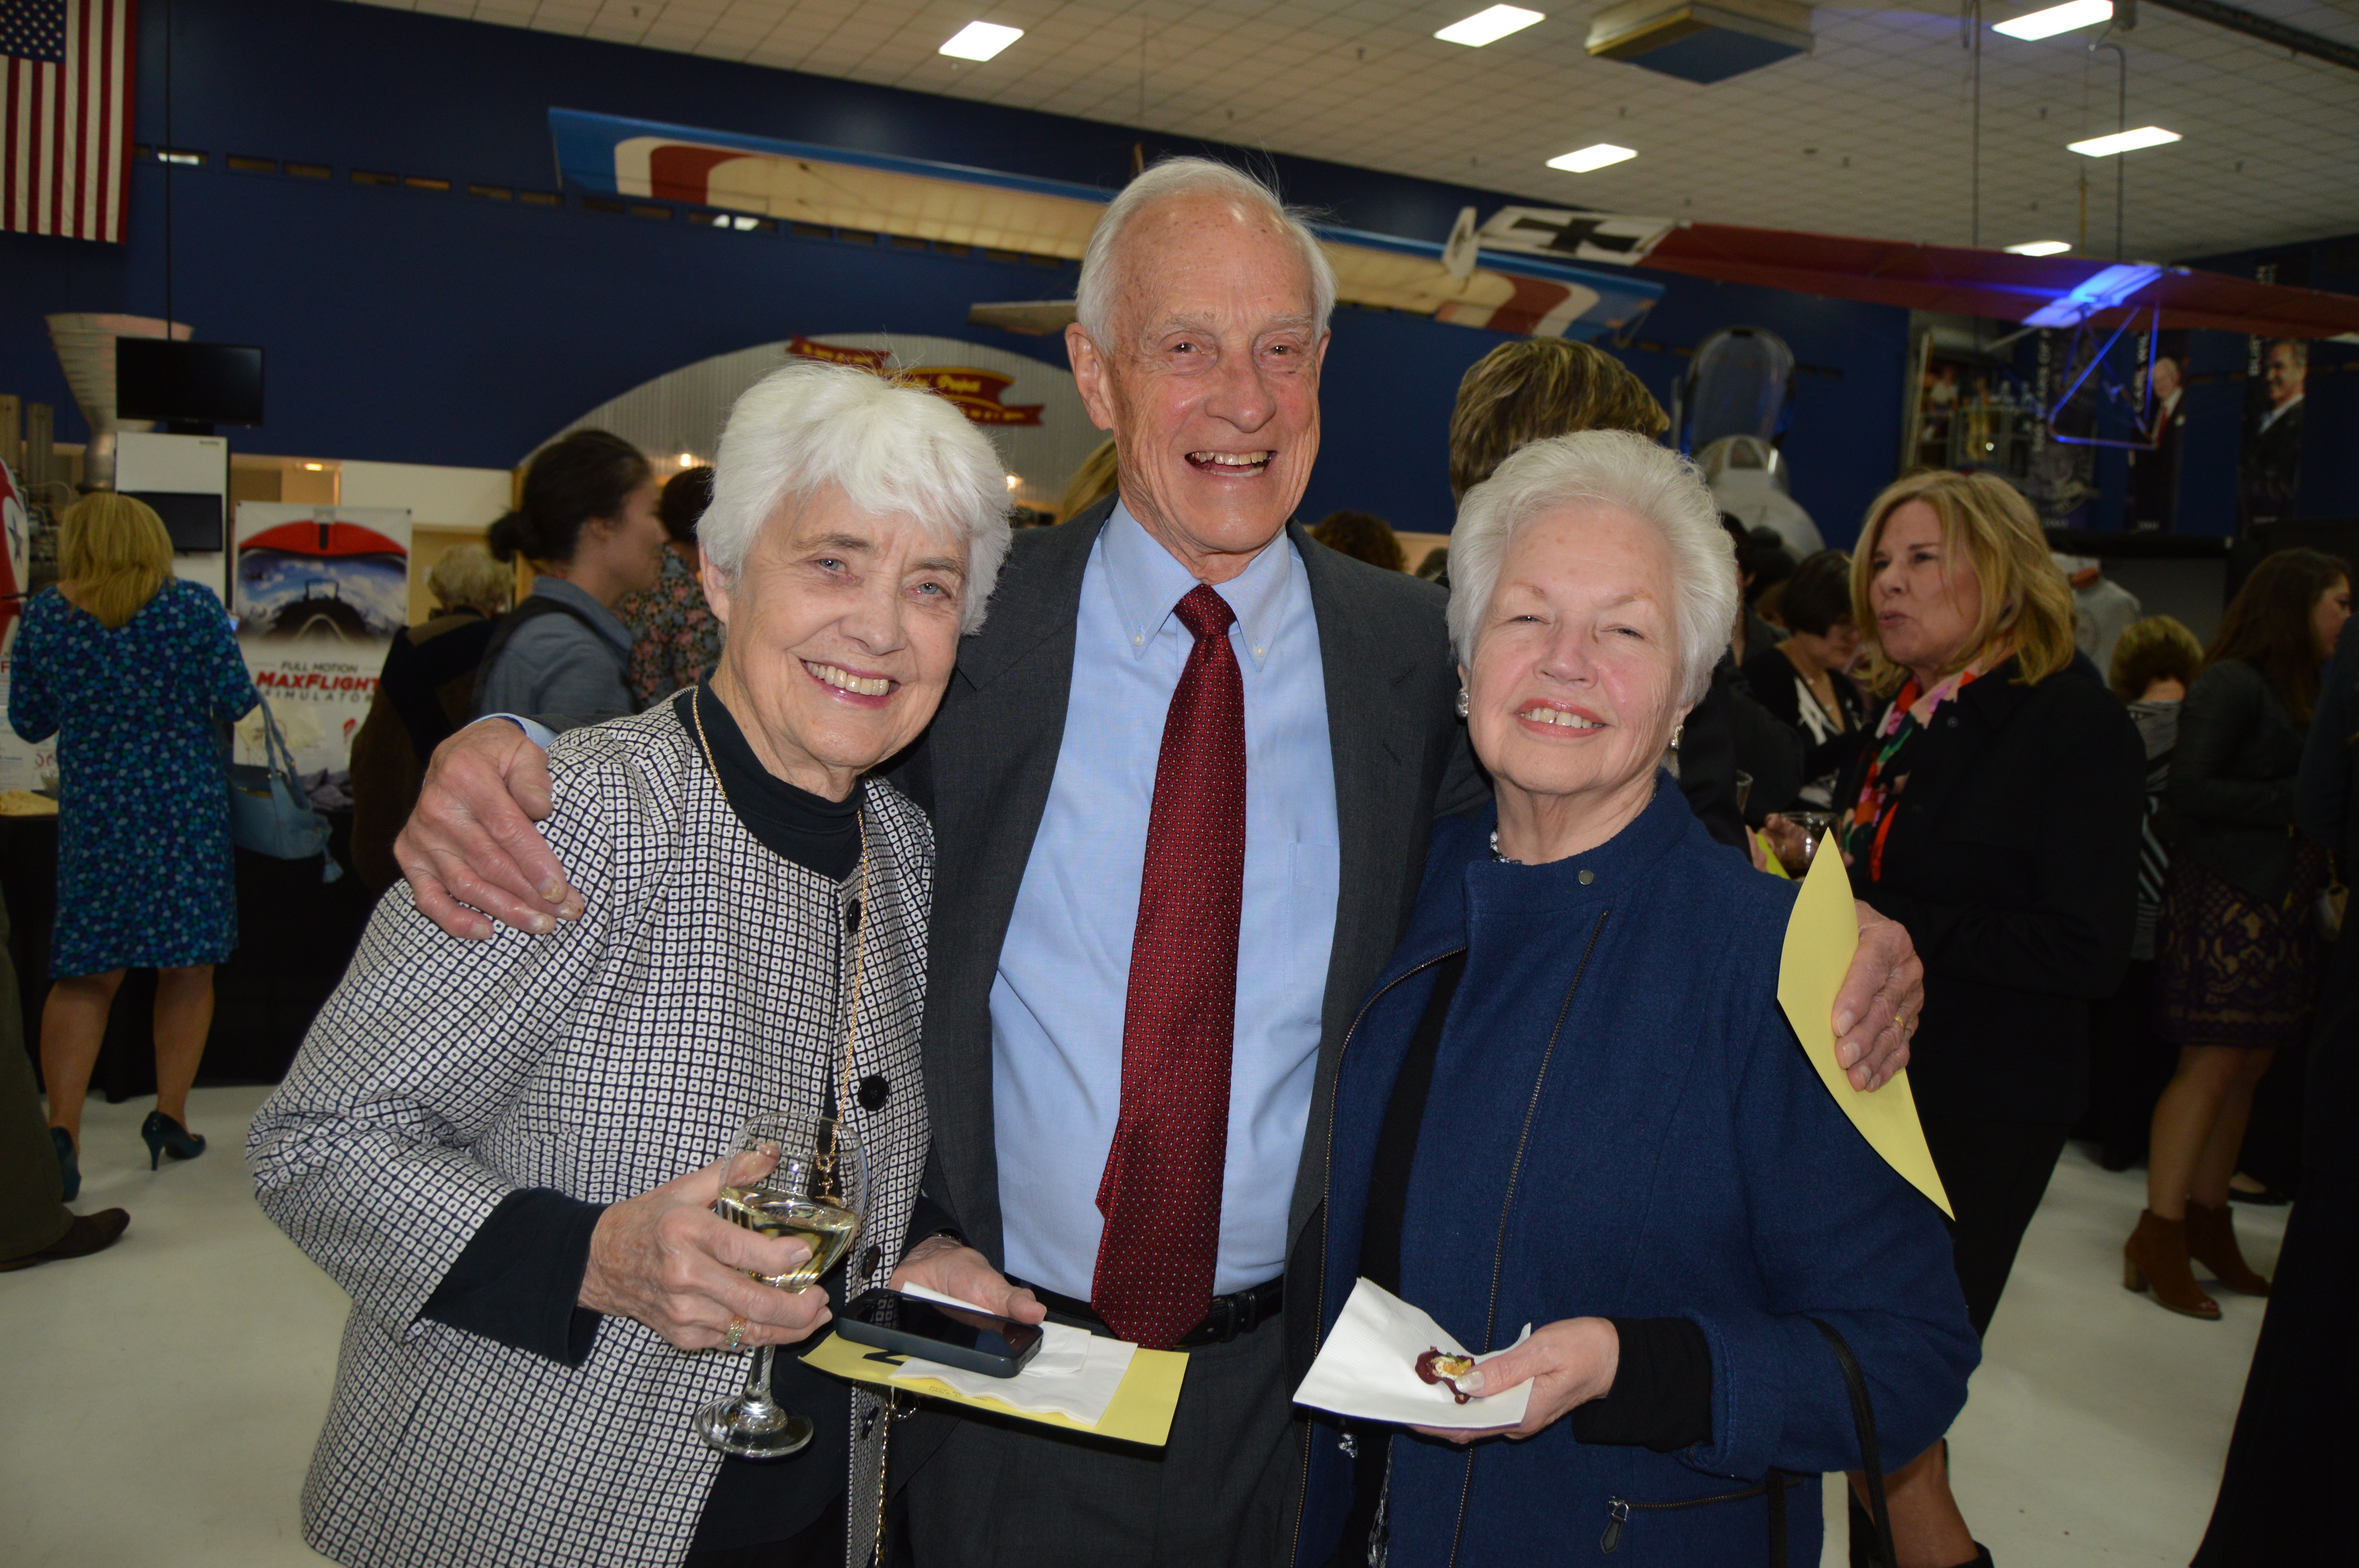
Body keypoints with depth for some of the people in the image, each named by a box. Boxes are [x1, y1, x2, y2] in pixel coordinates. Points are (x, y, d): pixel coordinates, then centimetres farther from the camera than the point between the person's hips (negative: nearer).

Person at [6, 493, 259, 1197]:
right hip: (187, 808, -2)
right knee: (188, 965, 9)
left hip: (93, 812, 2)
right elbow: (236, 702, -6)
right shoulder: (194, 607, -6)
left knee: (86, 974, 7)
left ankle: (62, 1126, -6)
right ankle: (169, 1115, 10)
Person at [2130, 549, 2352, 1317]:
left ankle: (2205, 1223, 19)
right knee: (2213, 1065, -8)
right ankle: (2159, 1238, -2)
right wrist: (2297, 801, -17)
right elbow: (2192, 789, -18)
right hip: (2224, 900, -8)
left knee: (2249, 1069, 10)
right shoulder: (2231, 684, -9)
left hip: (2281, 906, 8)